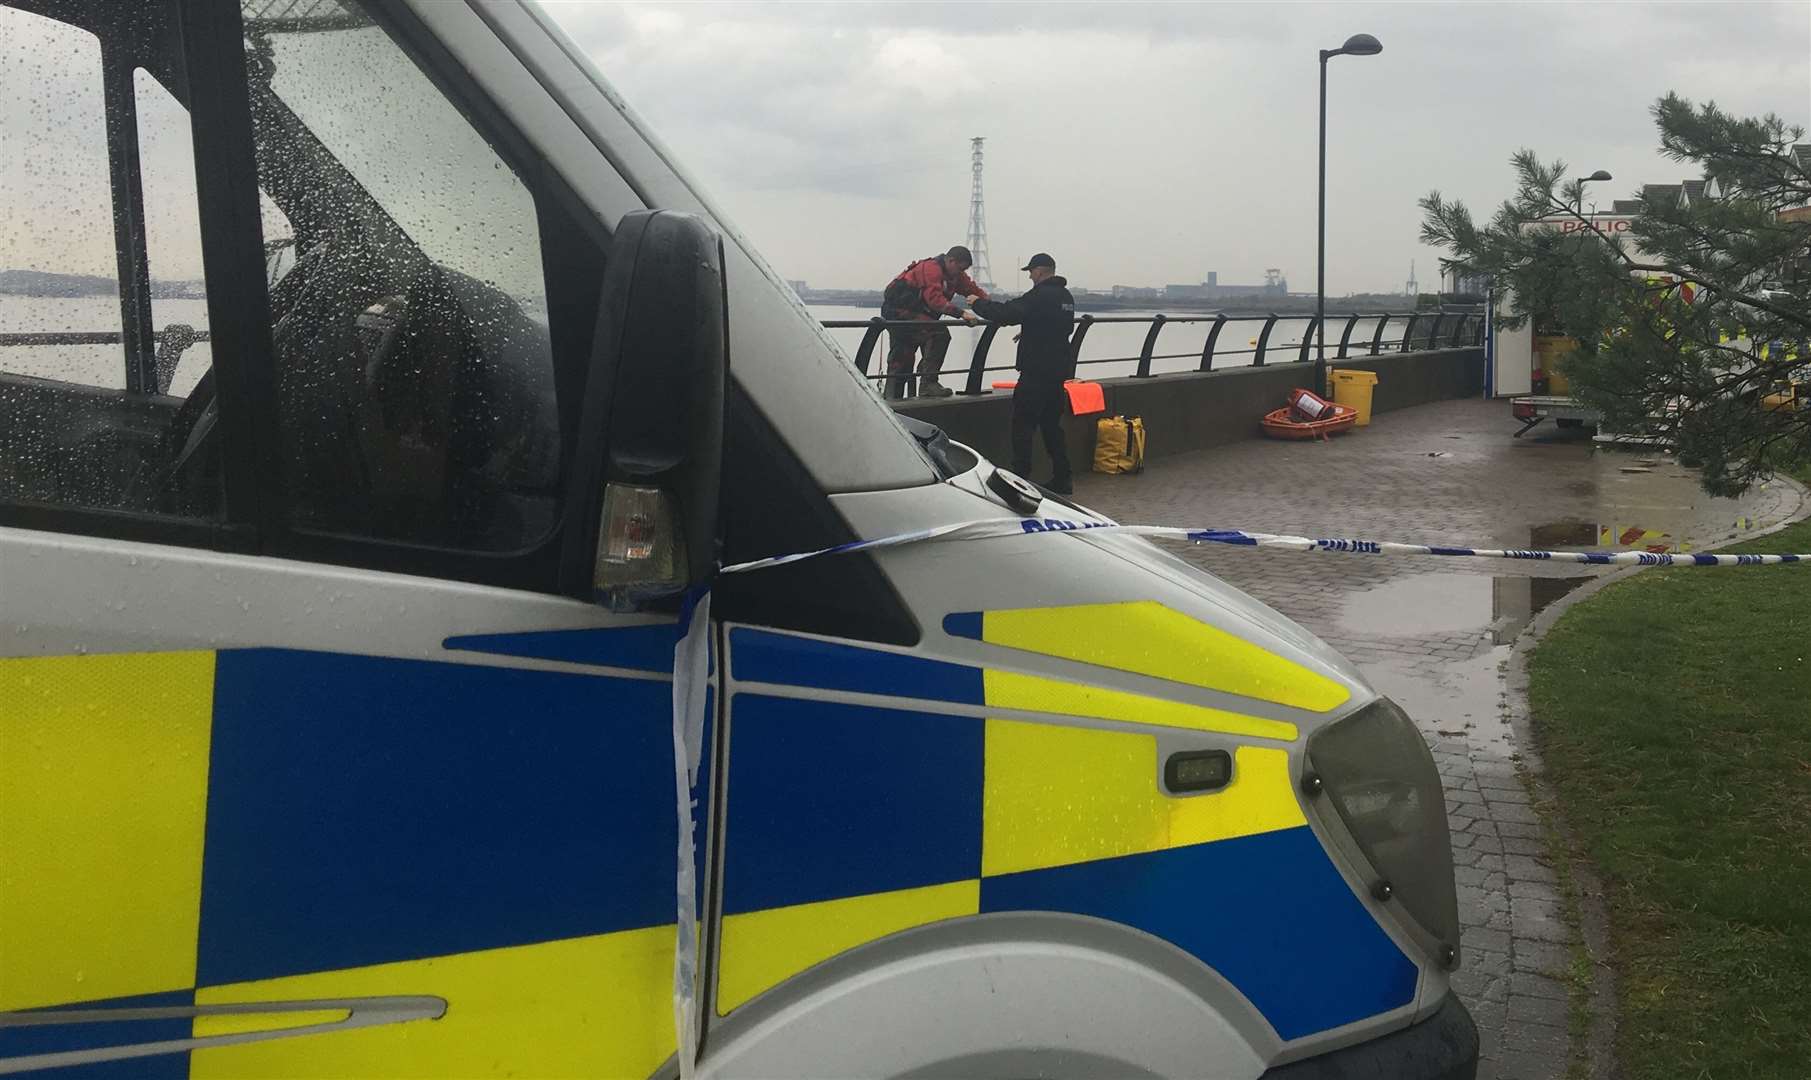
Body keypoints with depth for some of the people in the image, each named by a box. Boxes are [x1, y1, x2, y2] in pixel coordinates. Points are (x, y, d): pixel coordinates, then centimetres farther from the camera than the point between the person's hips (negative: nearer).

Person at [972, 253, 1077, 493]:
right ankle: (1062, 479, 16)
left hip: (1036, 372, -9)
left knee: (1023, 424, -4)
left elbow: (1006, 313, -21)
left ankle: (1020, 479, -7)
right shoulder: (1066, 297, 13)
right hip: (1060, 371, 9)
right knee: (1051, 424, 15)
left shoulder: (1039, 296, -16)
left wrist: (978, 304, -6)